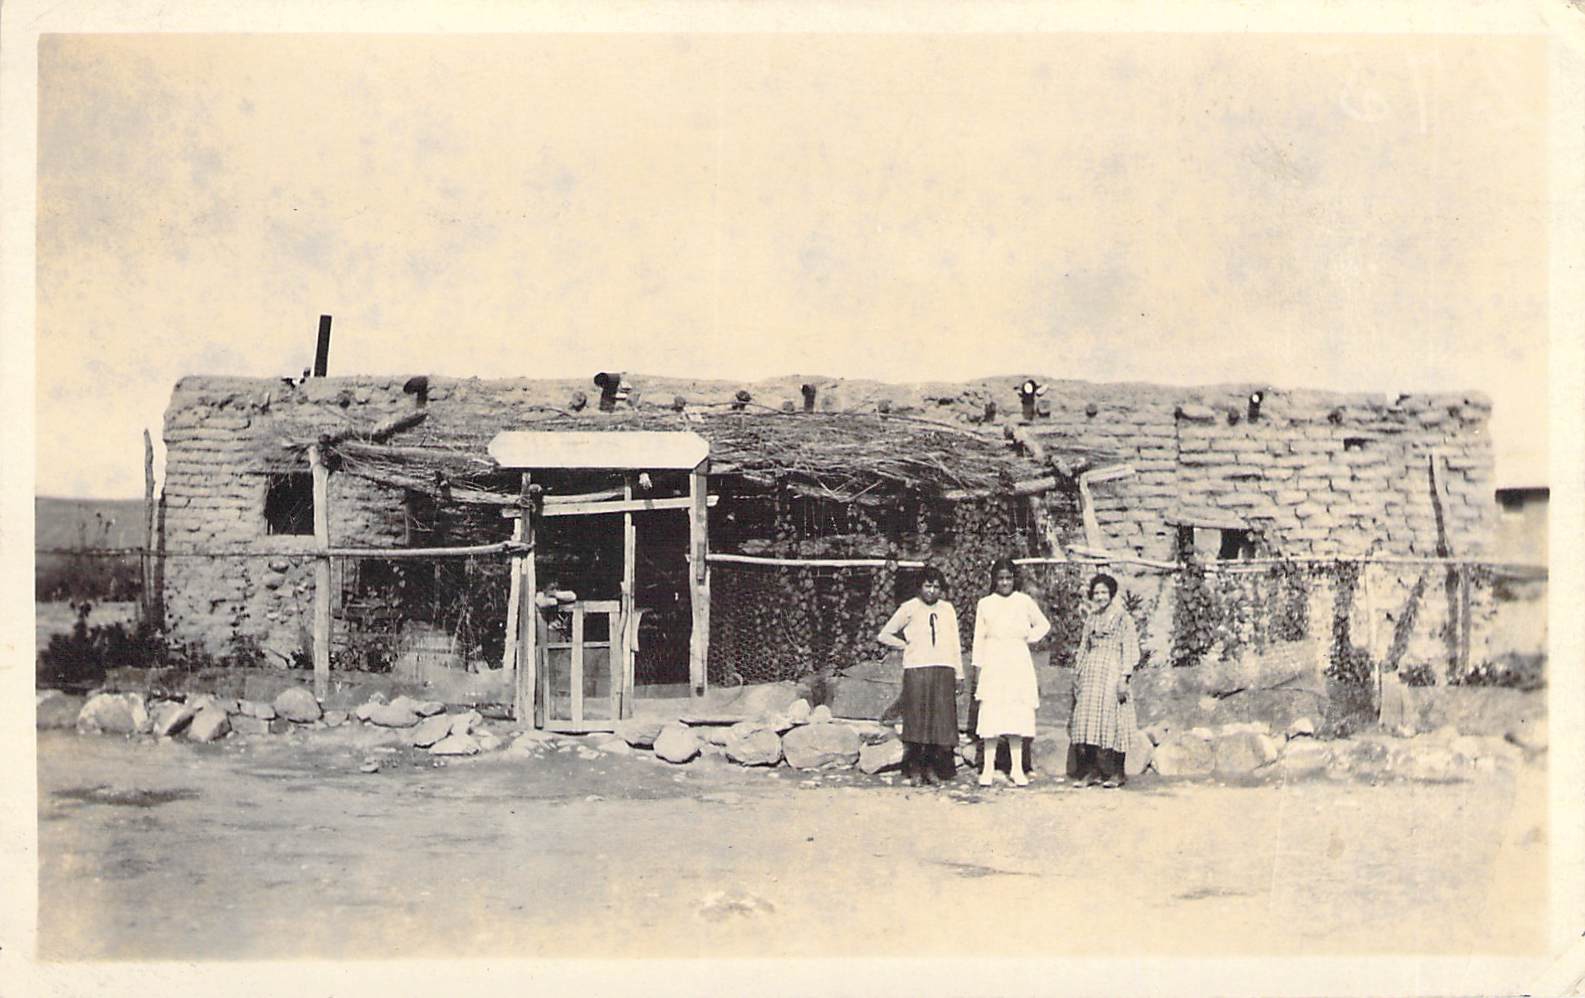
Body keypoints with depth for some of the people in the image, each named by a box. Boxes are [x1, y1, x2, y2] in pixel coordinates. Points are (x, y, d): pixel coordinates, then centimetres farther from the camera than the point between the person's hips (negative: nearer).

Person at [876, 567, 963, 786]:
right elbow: (884, 635, 9)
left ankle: (932, 768, 9)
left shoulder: (947, 609, 12)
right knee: (916, 721, -4)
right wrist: (907, 645, 4)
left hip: (943, 671, 3)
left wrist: (959, 674, 13)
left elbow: (955, 643, 15)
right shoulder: (909, 608, 3)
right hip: (916, 670, -3)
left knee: (941, 720, 0)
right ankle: (914, 770, 3)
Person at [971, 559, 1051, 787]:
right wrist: (978, 669, 3)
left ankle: (1017, 769, 5)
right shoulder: (985, 604, 7)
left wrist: (1029, 638, 3)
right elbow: (979, 638, 8)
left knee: (1017, 715, 0)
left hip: (1018, 664, 1)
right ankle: (988, 767, -2)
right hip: (993, 664, -1)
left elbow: (1044, 625, 19)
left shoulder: (1024, 601, 6)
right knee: (990, 715, -6)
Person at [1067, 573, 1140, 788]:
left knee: (1110, 720, -7)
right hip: (1090, 673, 5)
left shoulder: (1123, 618, 1)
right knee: (1087, 720, -1)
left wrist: (1124, 678, -12)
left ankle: (1115, 773, -1)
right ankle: (1091, 771, 1)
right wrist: (1077, 675, 14)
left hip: (1111, 672, -5)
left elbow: (1129, 651, -4)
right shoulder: (1091, 619, 17)